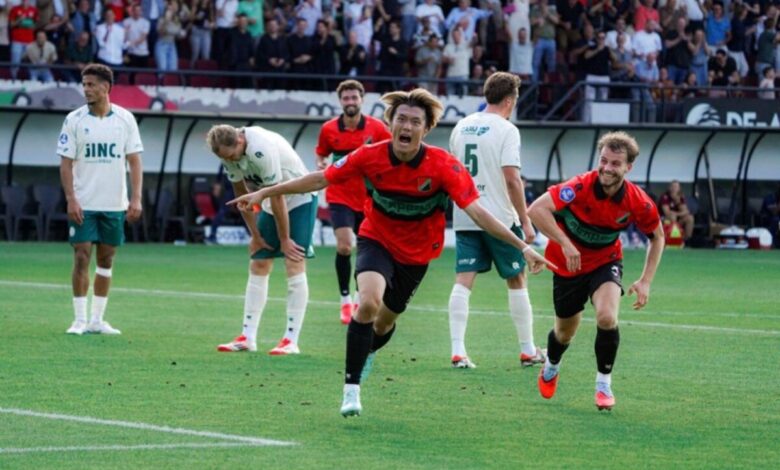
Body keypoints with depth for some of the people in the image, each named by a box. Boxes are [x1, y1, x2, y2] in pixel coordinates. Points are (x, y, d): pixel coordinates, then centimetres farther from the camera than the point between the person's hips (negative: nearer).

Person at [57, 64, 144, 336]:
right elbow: (66, 163, -2)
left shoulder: (125, 119, 2)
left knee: (106, 260, 6)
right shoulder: (75, 120, -2)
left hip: (115, 204, 2)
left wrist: (136, 199, -6)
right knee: (82, 257, -7)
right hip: (84, 204, -2)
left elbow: (134, 160, 2)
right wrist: (71, 200, -12)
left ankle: (98, 319, 13)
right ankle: (80, 320, -2)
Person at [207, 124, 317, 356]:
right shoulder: (229, 151, -9)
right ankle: (248, 338, 5)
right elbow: (241, 194, 2)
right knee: (258, 266, 3)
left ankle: (291, 341, -15)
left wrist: (284, 239, -19)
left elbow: (278, 197, -27)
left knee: (294, 265, -14)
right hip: (271, 203, 8)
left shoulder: (262, 150, -34)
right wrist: (255, 235, 4)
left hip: (299, 199, -8)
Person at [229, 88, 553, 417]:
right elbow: (321, 179, -9)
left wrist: (522, 246, -33)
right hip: (376, 240, -1)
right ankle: (351, 388, -19)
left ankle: (365, 356, 53)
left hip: (416, 254, 1)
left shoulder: (444, 167, -25)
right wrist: (265, 193, -6)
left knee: (385, 321, 15)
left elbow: (477, 212, -26)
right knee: (369, 302, -28)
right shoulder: (370, 157, -20)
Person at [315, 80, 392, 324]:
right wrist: (322, 166, -11)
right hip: (340, 197, -1)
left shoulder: (376, 127, -5)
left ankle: (359, 298, 29)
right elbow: (321, 155, 11)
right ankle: (345, 300, -5)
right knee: (344, 246, -18)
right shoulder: (329, 129, -3)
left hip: (369, 198, 1)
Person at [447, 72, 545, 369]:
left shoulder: (461, 127, 10)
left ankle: (457, 350, -11)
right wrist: (526, 221, -12)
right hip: (499, 217, -5)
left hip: (464, 218, 5)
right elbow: (512, 180, -16)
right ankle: (528, 350, 15)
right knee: (516, 280, 8)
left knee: (463, 281, 0)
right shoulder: (506, 130, -10)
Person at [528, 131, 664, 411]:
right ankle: (551, 368, 51)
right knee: (565, 333, 13)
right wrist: (566, 244, -46)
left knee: (606, 317, -27)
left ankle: (604, 384, -4)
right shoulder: (580, 187, -30)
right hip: (569, 263, -1)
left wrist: (645, 281, -8)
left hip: (605, 262, 1)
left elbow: (657, 236, -1)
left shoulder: (638, 203, -21)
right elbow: (536, 210, -40)